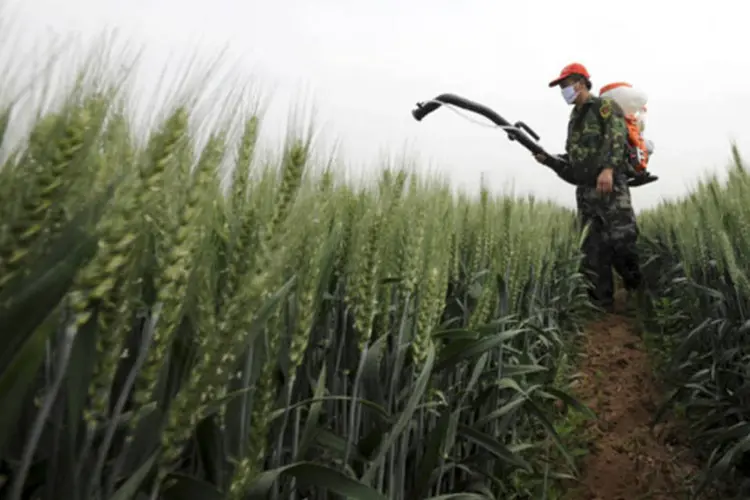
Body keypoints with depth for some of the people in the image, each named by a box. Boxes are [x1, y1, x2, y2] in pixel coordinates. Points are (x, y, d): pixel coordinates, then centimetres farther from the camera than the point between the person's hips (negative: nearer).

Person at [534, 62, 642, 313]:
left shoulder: (606, 106, 2)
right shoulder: (574, 120, 24)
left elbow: (617, 138, -15)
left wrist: (608, 168, -31)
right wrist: (549, 159, 7)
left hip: (611, 187, -6)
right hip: (585, 191, 7)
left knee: (622, 240, -14)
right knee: (593, 251, 2)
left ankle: (637, 289, 11)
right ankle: (602, 305, 6)